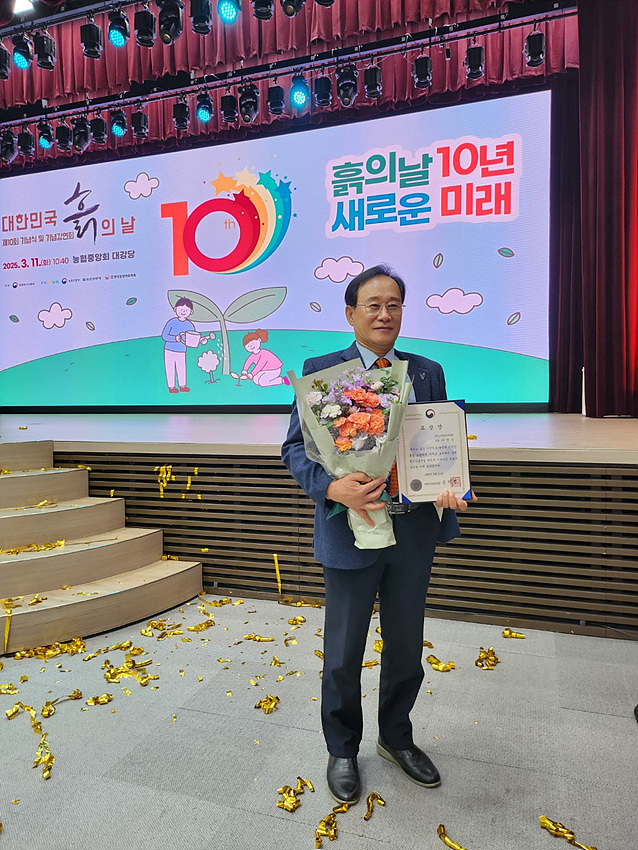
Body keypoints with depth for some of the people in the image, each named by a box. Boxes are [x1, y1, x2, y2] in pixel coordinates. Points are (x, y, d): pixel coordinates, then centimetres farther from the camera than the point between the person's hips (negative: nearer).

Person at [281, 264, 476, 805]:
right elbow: (295, 448, -6)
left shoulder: (428, 372, 7)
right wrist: (333, 488, -24)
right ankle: (342, 750, 39)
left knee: (407, 647, 19)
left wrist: (450, 488, -10)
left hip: (415, 532, 4)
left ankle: (396, 738, 46)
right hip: (352, 531, -3)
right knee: (343, 653, 12)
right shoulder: (321, 371, -4)